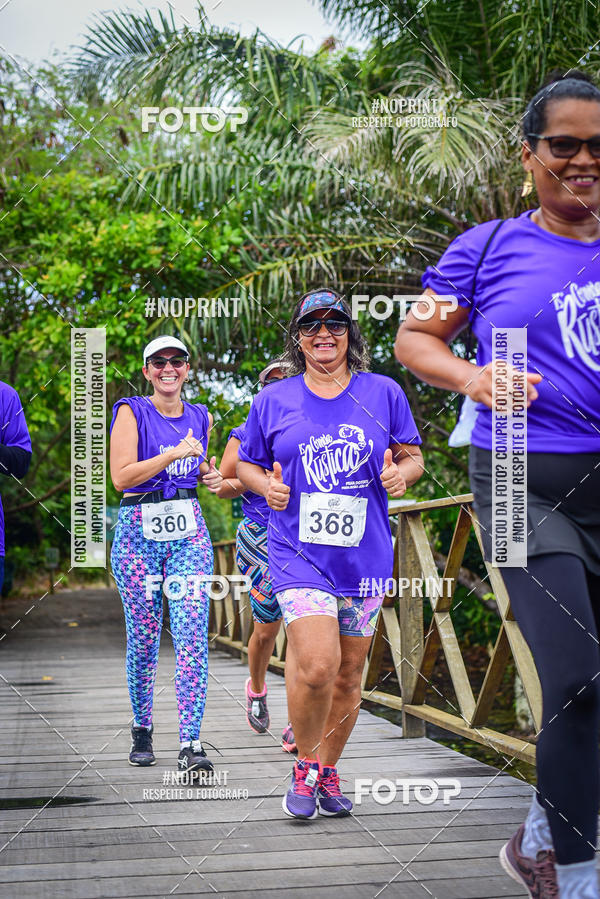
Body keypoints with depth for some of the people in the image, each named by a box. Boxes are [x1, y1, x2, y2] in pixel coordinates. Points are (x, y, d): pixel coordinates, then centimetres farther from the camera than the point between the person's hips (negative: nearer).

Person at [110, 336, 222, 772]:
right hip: (138, 531, -2)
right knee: (143, 638, 5)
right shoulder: (132, 411, -1)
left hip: (189, 532, 2)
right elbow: (122, 476, -12)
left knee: (193, 638, -10)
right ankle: (142, 727, 26)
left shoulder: (201, 417, 12)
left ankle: (191, 744, -11)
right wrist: (173, 454, -20)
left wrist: (211, 474, 8)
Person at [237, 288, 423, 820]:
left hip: (365, 556, 2)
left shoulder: (383, 393, 6)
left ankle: (328, 772, 30)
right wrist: (268, 486, -6)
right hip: (299, 552, -2)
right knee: (316, 663, -20)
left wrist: (400, 473, -10)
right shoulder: (273, 401, 6)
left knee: (348, 676, 10)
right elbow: (246, 464, 15)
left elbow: (413, 456, 12)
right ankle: (306, 767, 4)